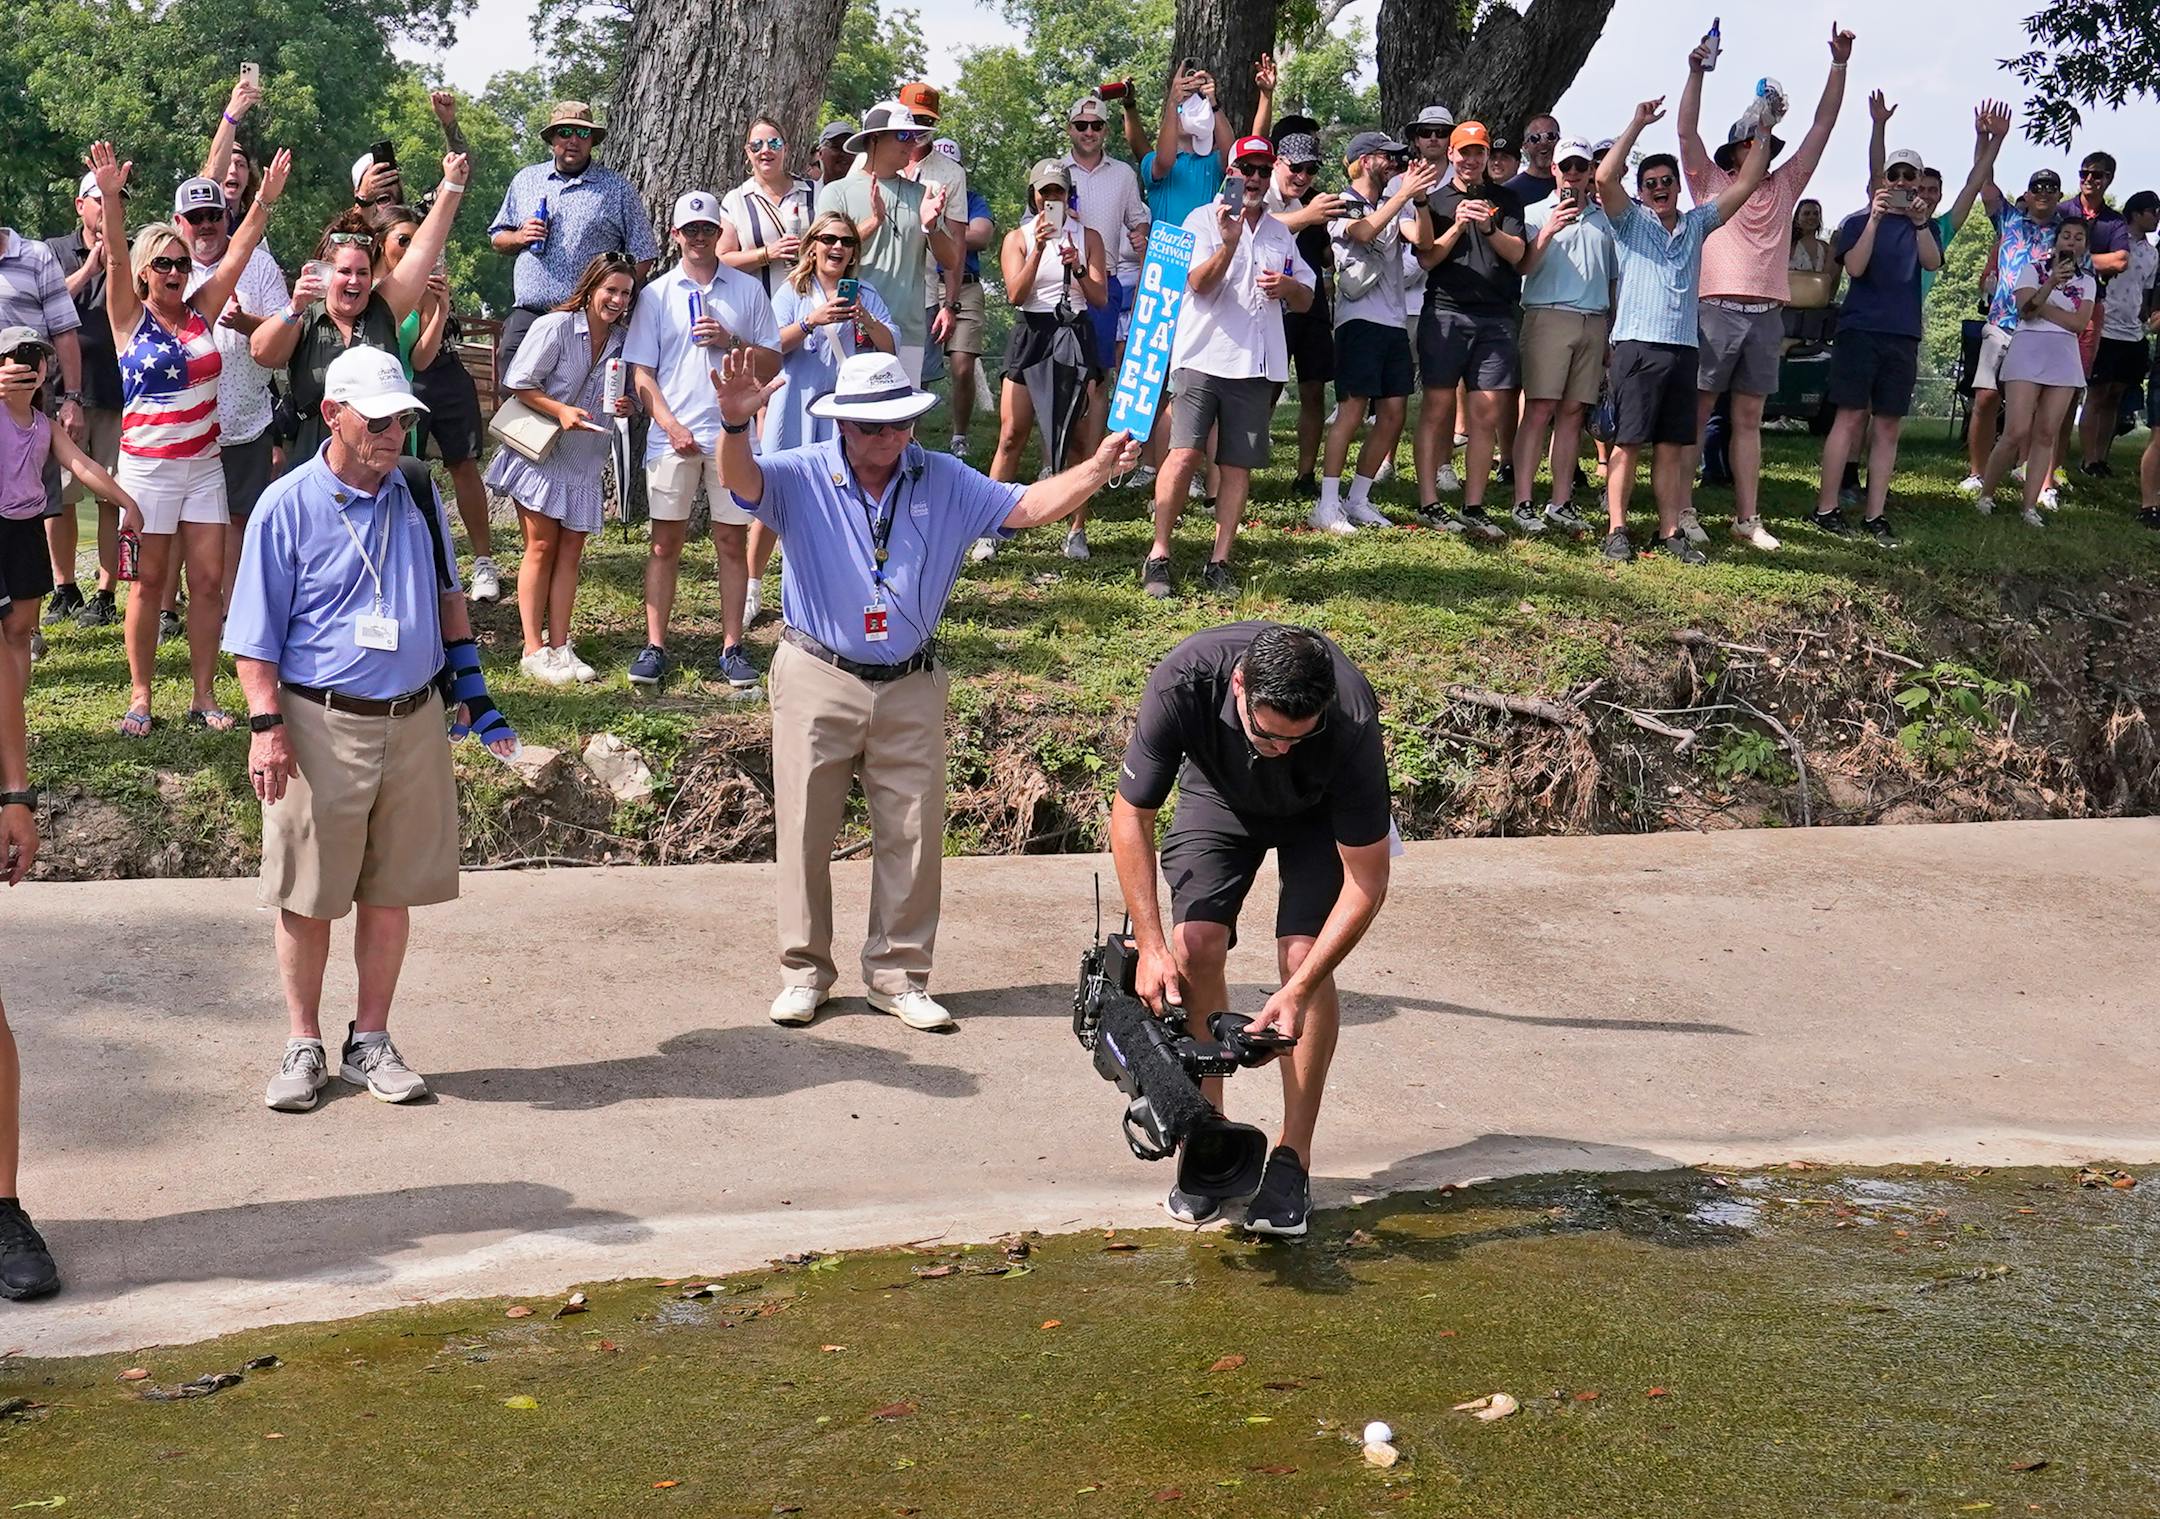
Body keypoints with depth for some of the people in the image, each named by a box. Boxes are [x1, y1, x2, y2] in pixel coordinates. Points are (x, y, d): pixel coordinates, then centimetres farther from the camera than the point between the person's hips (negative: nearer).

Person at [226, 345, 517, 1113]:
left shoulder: (417, 493, 6)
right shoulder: (288, 506, -7)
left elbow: (447, 595, 19)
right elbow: (256, 633, -5)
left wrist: (471, 689, 14)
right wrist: (266, 725, -14)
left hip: (413, 723, 4)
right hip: (321, 725, -4)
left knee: (391, 892, 9)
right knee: (308, 897, 5)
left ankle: (371, 1042, 21)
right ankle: (304, 1046, 19)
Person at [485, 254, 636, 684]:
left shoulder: (622, 341, 6)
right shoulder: (555, 327, -11)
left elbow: (621, 395, 20)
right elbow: (519, 383, -10)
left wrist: (624, 407, -3)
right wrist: (560, 410, -22)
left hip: (584, 459, 5)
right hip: (539, 451, -5)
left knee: (570, 550, 4)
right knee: (542, 545, -5)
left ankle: (559, 646, 9)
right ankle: (534, 650, -1)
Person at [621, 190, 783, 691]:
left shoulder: (747, 290, 8)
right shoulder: (656, 294, 7)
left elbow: (772, 364, 7)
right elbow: (641, 371, 4)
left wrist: (730, 341, -10)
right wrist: (671, 424, -9)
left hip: (732, 432, 0)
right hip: (673, 435, 0)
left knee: (732, 540, 2)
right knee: (666, 542, 1)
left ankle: (732, 647, 7)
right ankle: (654, 646, 5)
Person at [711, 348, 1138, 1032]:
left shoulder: (945, 482, 3)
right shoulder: (802, 477, -5)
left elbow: (1027, 507, 0)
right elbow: (742, 481, -24)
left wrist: (1097, 469, -16)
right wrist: (735, 424, -46)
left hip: (911, 688, 2)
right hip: (818, 681, -2)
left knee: (913, 835, 6)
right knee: (805, 831, 4)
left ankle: (898, 974, 18)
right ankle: (804, 971, 18)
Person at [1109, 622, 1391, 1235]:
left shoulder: (1352, 723, -40)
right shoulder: (1183, 680, -38)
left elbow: (1367, 881, -31)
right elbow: (1130, 817, -24)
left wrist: (1299, 991, -38)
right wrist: (1150, 946, -30)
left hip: (1319, 811, -1)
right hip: (1220, 793, 2)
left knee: (1304, 957, -19)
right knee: (1194, 949, -15)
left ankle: (1292, 1160, -7)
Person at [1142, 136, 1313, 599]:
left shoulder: (1280, 233, 19)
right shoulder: (1204, 220, 3)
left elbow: (1306, 299, 22)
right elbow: (1198, 284, -10)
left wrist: (1287, 286, -1)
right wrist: (1229, 243, -25)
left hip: (1257, 365, 5)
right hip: (1203, 357, -5)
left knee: (1239, 465, 2)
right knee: (1185, 454, -15)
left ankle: (1219, 562, 7)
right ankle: (1158, 557, -9)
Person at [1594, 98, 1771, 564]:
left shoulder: (1696, 224, 19)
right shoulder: (1630, 220, 8)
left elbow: (1745, 183, 17)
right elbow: (1605, 177, -10)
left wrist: (1763, 131, 12)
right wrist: (1637, 124, -10)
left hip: (1682, 348, 4)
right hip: (1637, 346, -4)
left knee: (1672, 447, 6)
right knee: (1628, 443, -6)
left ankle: (1670, 531, 9)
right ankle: (1616, 530, -4)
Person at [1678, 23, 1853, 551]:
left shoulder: (1785, 186, 17)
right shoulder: (1712, 184, 7)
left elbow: (1822, 127, 15)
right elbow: (1687, 132, -2)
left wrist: (1839, 65, 10)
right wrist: (1697, 73, -12)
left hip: (1766, 316, 4)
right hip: (1716, 310, -4)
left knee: (1749, 419, 8)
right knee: (1696, 413, -2)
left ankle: (1748, 517, 9)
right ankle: (1682, 511, -1)